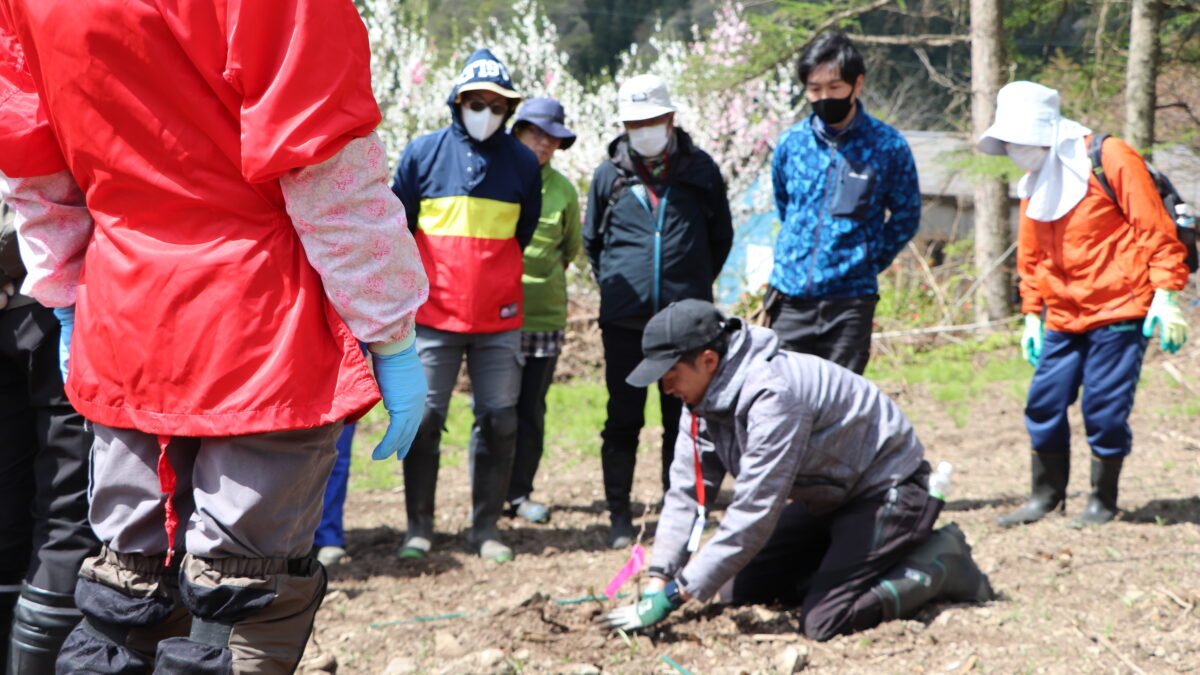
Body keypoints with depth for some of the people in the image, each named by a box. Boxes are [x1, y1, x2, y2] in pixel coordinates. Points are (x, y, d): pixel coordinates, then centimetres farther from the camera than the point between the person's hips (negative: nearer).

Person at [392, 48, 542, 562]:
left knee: (499, 422, 2)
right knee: (424, 418, -3)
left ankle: (487, 527, 11)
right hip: (434, 314, -2)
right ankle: (419, 526, 7)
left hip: (499, 319, 2)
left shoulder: (522, 162, 6)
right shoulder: (423, 153, 1)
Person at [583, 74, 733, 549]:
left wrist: (695, 288, 12)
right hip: (624, 320, 0)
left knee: (683, 420, 6)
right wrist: (615, 286, 11)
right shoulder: (609, 175, 6)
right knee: (623, 421, 2)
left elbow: (721, 237, 16)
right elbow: (591, 241, 19)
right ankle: (619, 516, 9)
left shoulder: (700, 170, 5)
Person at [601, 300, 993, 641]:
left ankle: (939, 563, -2)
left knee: (823, 623, -22)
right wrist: (657, 583, -14)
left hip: (888, 492, -9)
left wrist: (674, 595, -31)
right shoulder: (704, 396, -4)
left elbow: (754, 514, -34)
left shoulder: (770, 395, -33)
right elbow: (686, 493, -3)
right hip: (830, 498, 9)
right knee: (741, 591, 3)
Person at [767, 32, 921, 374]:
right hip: (791, 298, 3)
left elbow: (906, 216, 9)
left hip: (850, 299, -2)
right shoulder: (791, 143, 5)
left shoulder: (888, 146, -2)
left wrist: (870, 259, 5)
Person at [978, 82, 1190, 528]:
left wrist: (1164, 296, -14)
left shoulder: (1110, 159, -8)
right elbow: (1031, 257, 22)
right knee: (1044, 402, 1)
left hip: (1119, 314, -6)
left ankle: (1103, 502, 11)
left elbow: (1155, 230, -10)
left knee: (1105, 408, -5)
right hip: (1063, 318, 6)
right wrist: (1031, 315, 18)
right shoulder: (1034, 183, 13)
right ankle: (1046, 496, 16)